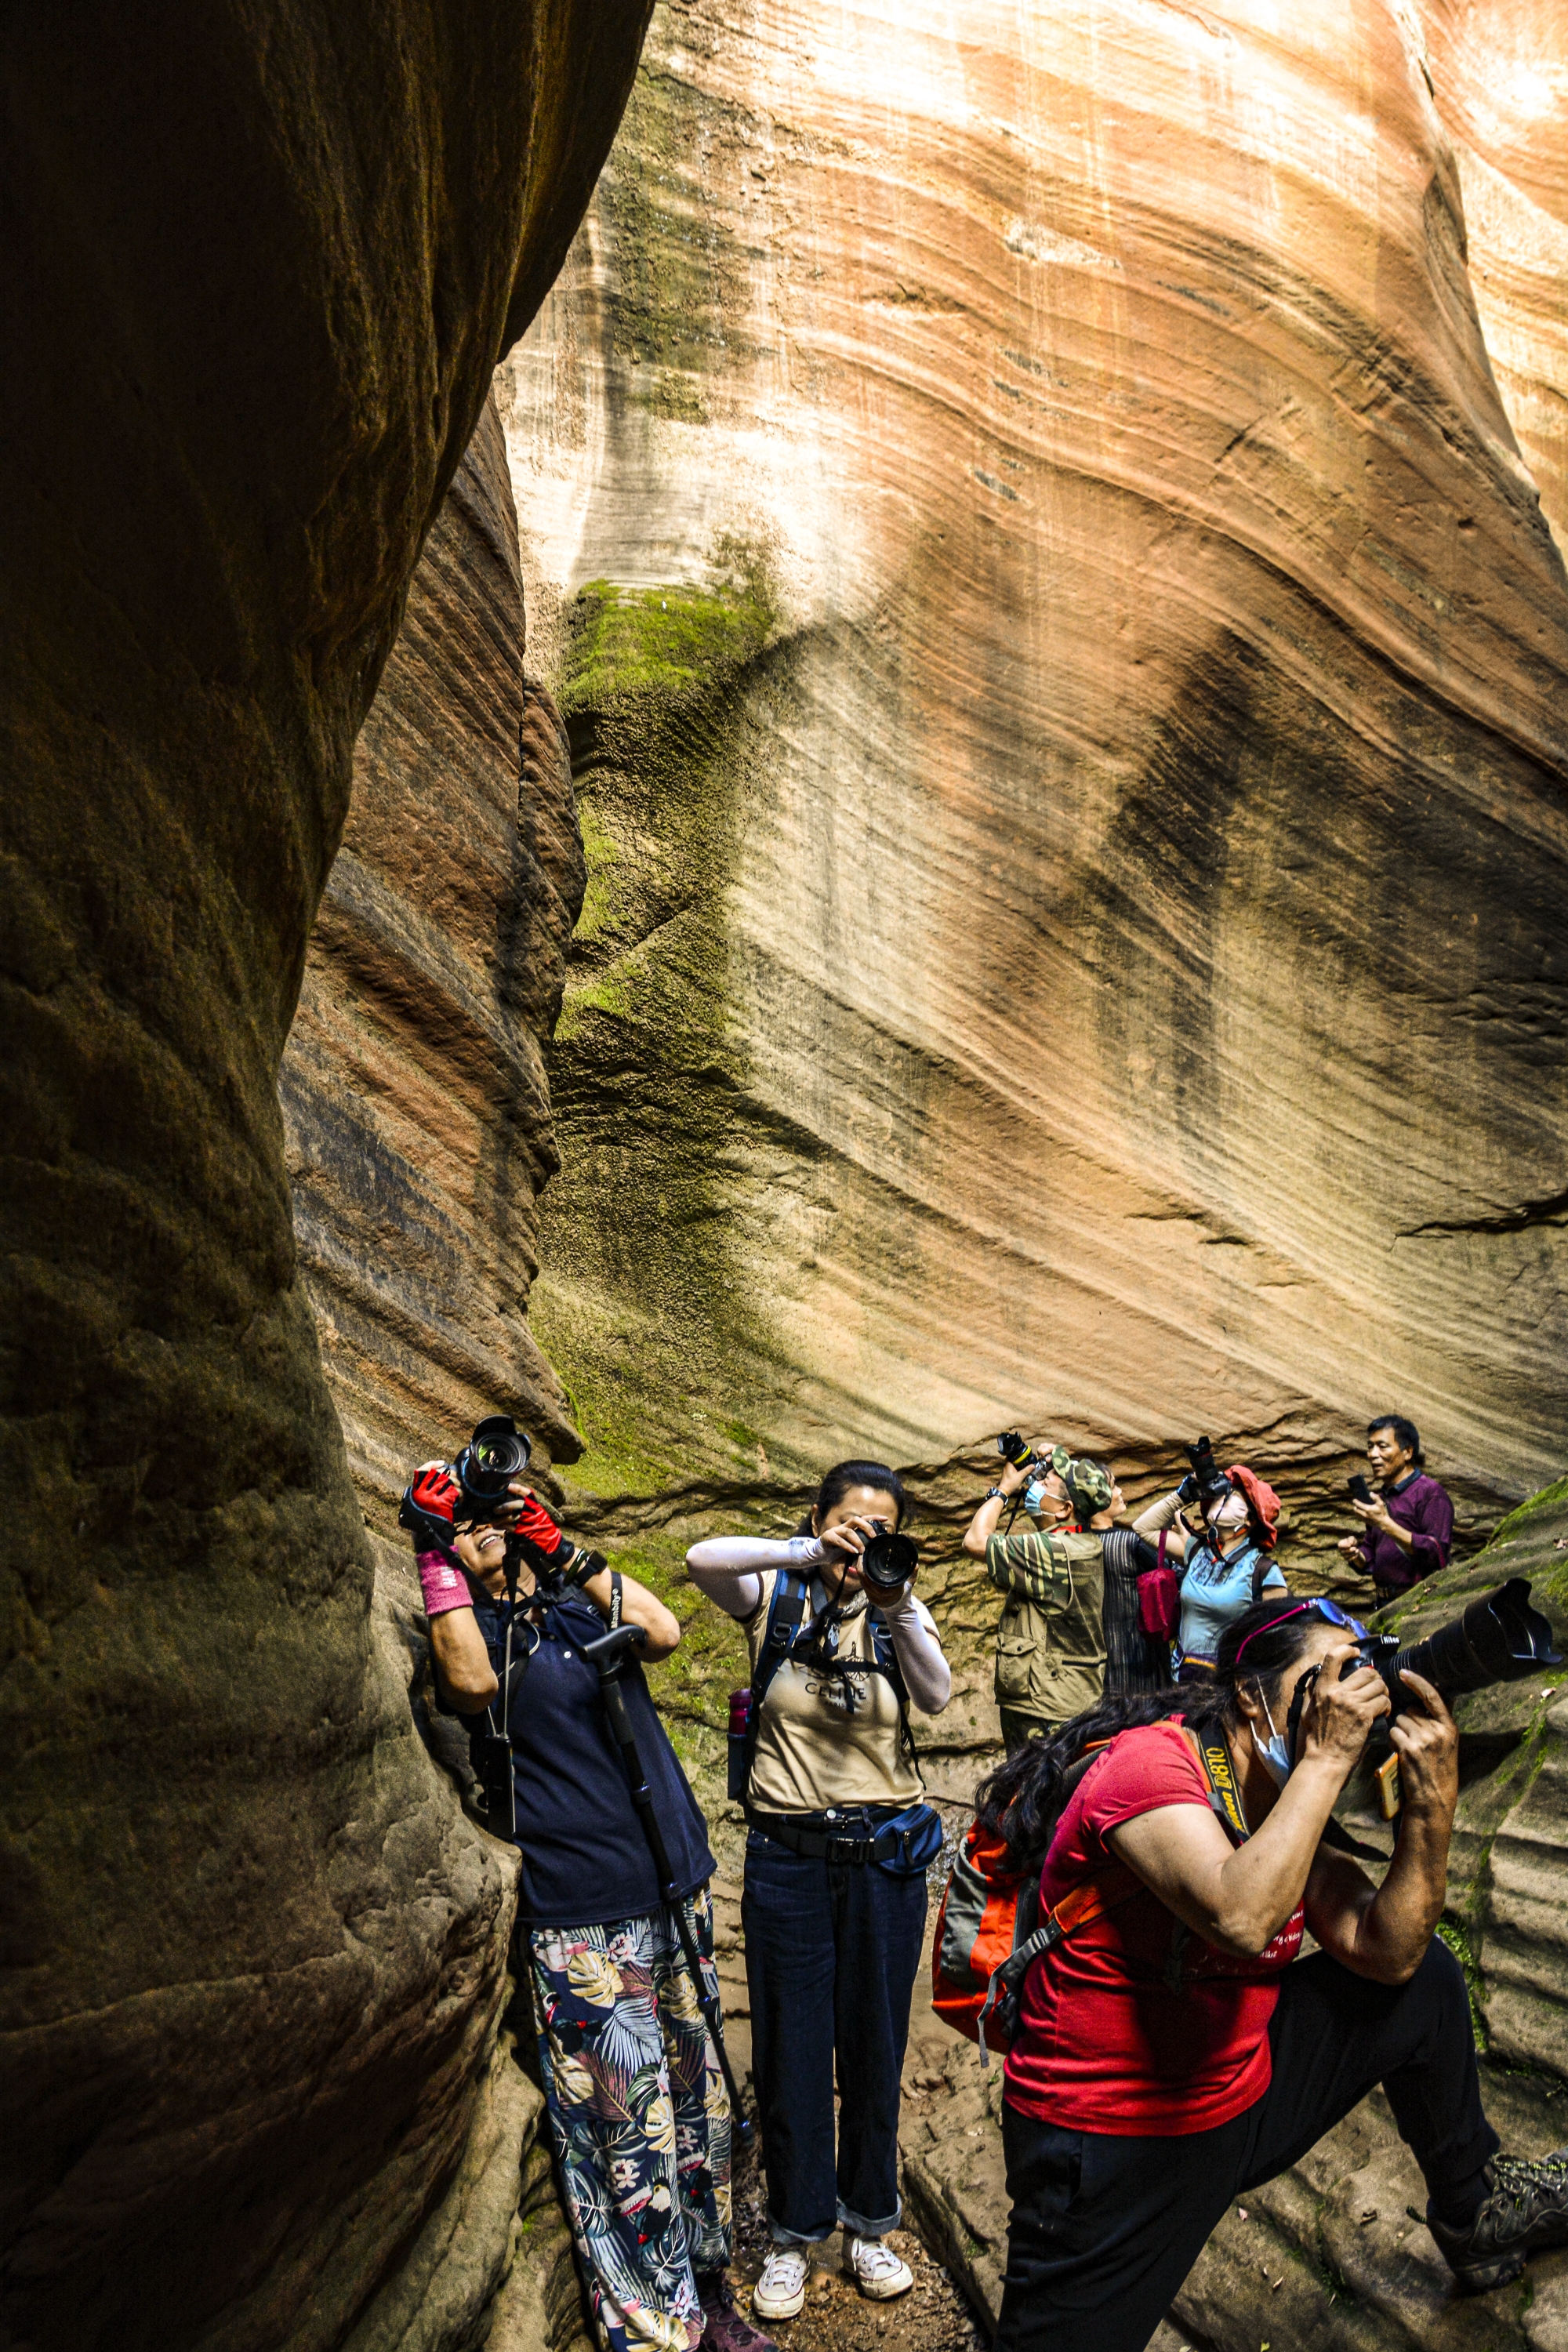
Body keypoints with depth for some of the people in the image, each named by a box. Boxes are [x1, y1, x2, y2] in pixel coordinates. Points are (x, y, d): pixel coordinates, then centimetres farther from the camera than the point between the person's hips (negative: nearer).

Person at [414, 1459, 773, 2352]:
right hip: (582, 1921, -5)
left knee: (698, 2103, 15)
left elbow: (664, 1632, -8)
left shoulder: (585, 1605, 10)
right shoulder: (471, 1634, 0)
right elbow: (473, 1683, -23)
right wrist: (432, 1547, -20)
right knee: (632, 2138, -3)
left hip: (680, 1886, 5)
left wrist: (556, 1541, -12)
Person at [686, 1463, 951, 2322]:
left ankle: (869, 2225, 31)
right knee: (790, 2047, 8)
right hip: (788, 1853, -1)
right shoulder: (776, 1597, -3)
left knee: (874, 2041, 12)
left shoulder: (899, 1609, 2)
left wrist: (896, 1604, -30)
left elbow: (936, 1695, -16)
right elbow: (702, 1560, -23)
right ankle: (794, 2233, 26)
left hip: (884, 1854, 1)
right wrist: (810, 1555, -33)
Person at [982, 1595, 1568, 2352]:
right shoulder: (1150, 1760, -24)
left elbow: (1387, 1953, -2)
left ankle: (1475, 2211, 30)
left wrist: (1432, 1800, -13)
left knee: (1425, 1980, 11)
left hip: (1237, 2105, 8)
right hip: (1108, 2148, -7)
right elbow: (1243, 1919, -38)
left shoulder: (1289, 1805, 3)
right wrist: (1326, 1758, -30)